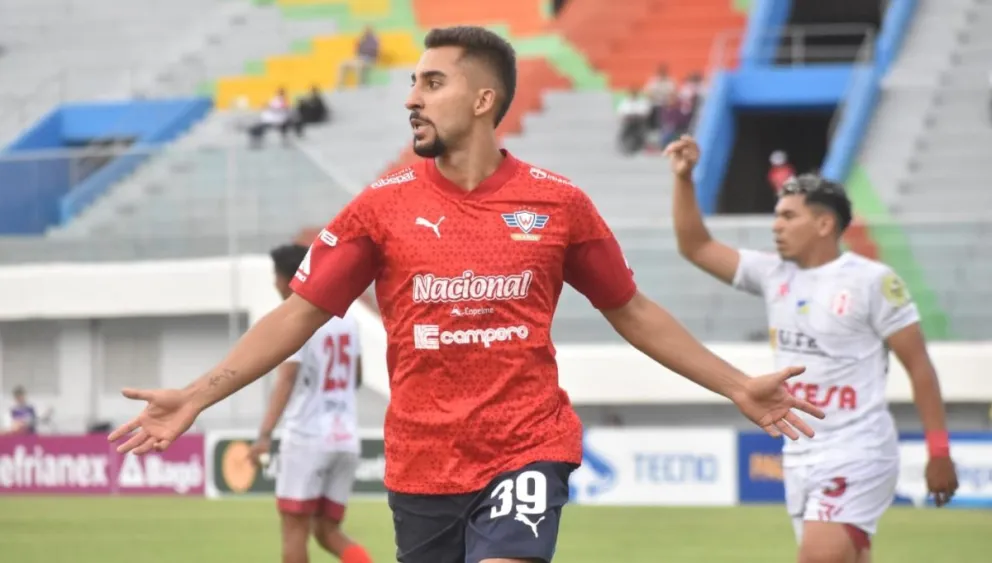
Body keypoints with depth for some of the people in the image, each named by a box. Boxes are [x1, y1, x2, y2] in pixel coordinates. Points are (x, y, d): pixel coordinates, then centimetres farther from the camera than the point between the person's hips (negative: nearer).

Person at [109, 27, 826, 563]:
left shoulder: (558, 203, -1)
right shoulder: (383, 205, 0)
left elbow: (631, 312, 11)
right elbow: (300, 314, 2)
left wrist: (739, 387, 10)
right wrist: (194, 398, -6)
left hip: (527, 452, -2)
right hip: (422, 464, 2)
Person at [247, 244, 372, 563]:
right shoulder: (345, 319, 11)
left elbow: (286, 379, -23)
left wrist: (265, 434, -30)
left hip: (307, 437, -7)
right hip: (346, 438, 7)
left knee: (294, 530, 0)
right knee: (327, 531, 11)